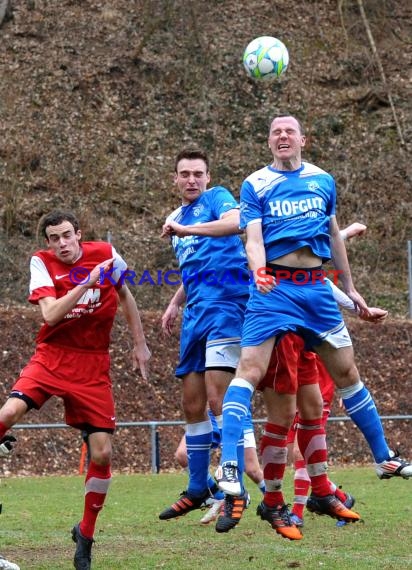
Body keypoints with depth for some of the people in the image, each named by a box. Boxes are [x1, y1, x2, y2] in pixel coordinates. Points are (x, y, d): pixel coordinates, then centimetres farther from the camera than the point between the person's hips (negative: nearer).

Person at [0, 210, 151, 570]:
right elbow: (50, 314, -20)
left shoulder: (105, 255, -1)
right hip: (52, 358, -1)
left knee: (102, 453, -5)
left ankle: (86, 533, 12)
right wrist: (88, 281, -27)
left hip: (93, 367, 1)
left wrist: (139, 344, 16)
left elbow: (125, 295, 16)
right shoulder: (42, 263, -6)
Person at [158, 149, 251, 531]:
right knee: (192, 405, 9)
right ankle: (197, 490, 18)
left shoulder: (216, 198, -1)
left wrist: (184, 230, -29)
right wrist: (175, 304, 21)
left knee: (218, 399, -17)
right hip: (195, 313, 8)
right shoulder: (176, 218, 22)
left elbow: (235, 222, -25)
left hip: (225, 304, -8)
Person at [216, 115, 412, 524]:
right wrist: (259, 272, -31)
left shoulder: (323, 181, 12)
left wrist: (350, 288, 24)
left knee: (346, 371, 10)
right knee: (250, 368, -17)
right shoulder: (255, 185, 1)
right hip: (274, 287, -4)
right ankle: (228, 466, -21)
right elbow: (253, 236, -10)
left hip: (316, 287, 4)